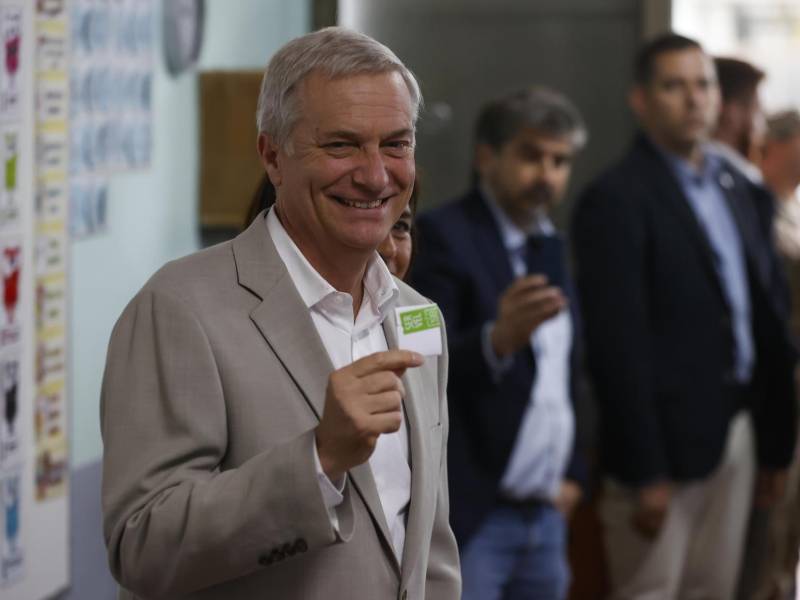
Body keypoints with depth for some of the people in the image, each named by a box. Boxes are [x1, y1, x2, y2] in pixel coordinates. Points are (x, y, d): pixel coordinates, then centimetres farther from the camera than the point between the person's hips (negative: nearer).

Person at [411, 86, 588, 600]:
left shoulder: (551, 247, 15)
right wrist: (497, 339, -35)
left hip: (545, 517, 7)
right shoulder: (444, 236, -9)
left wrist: (570, 473, 15)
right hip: (470, 517, -7)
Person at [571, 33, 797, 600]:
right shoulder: (616, 199, -11)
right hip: (666, 442, -7)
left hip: (736, 428, 7)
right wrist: (645, 474, -17)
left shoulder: (735, 186, 13)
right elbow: (618, 346, -15)